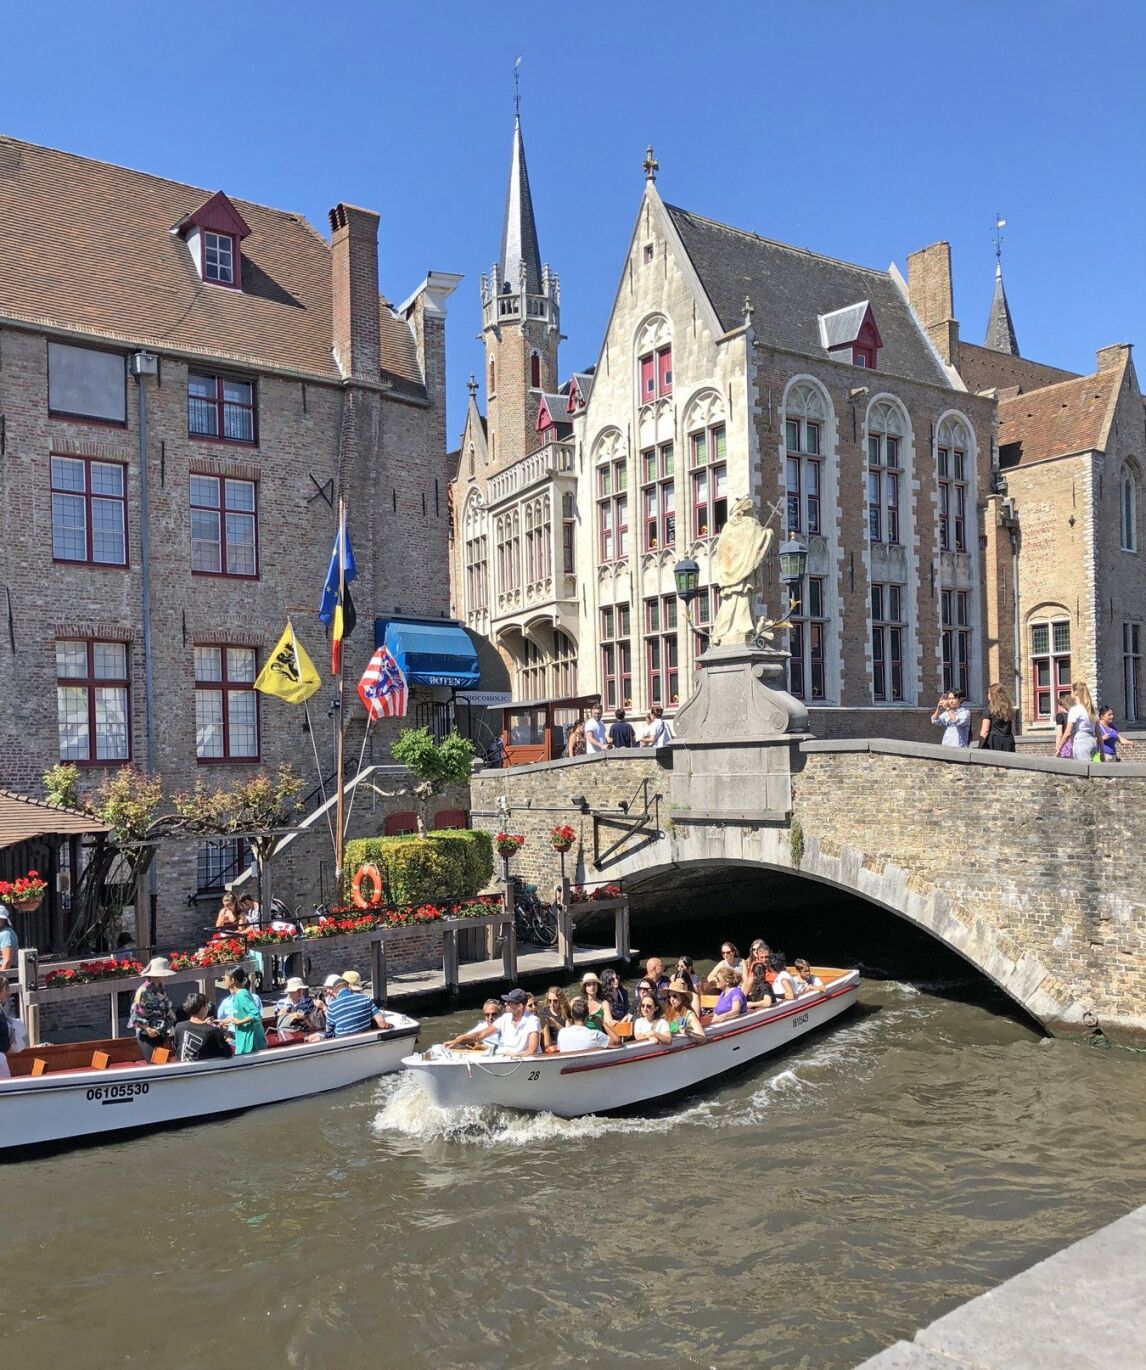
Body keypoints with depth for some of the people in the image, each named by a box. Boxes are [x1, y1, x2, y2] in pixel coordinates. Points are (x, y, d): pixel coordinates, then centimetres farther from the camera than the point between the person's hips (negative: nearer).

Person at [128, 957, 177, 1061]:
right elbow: (135, 1015, -15)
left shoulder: (161, 989, 8)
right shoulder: (143, 991, -15)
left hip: (161, 1035, 7)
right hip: (147, 1036, -7)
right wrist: (147, 1029, -24)